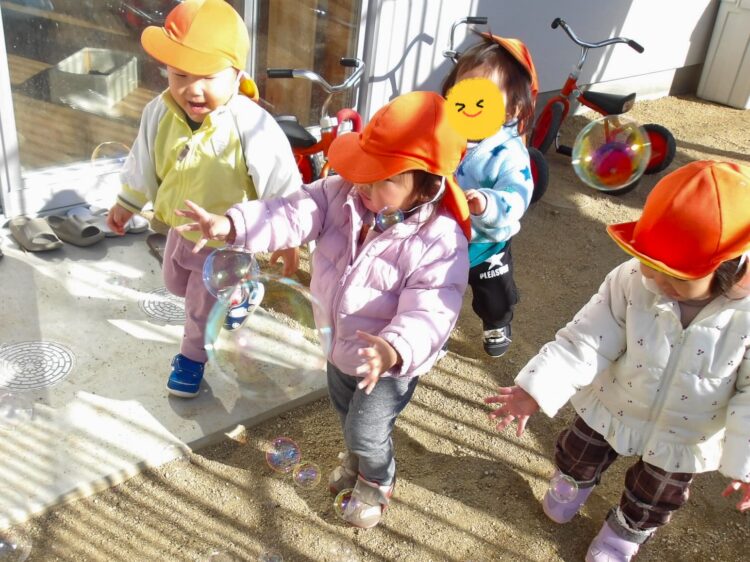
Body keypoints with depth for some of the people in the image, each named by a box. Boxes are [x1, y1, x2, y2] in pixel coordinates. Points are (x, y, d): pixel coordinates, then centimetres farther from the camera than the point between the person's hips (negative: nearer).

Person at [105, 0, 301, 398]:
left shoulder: (252, 127, -34)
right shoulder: (158, 113, -18)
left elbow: (281, 188, -22)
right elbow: (143, 162, 3)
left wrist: (287, 241, -14)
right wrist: (126, 204, 14)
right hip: (181, 229, 6)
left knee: (202, 309, 13)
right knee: (177, 284, 31)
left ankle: (191, 359, 45)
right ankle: (239, 292, 57)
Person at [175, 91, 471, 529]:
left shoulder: (439, 243, -34)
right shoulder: (344, 194, -17)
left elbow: (428, 314, -39)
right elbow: (295, 214, -26)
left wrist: (393, 351, -58)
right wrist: (231, 225, -42)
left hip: (390, 363, -6)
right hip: (341, 345, 7)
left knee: (367, 432, 12)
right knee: (346, 411, 32)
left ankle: (378, 481, 49)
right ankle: (358, 458, 66)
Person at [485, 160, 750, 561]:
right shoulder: (630, 281, -29)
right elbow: (585, 341, -27)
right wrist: (536, 390, -36)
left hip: (683, 438, 0)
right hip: (612, 407, 1)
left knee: (655, 496, 28)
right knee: (579, 454, 30)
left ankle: (627, 529, 62)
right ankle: (574, 480, 67)